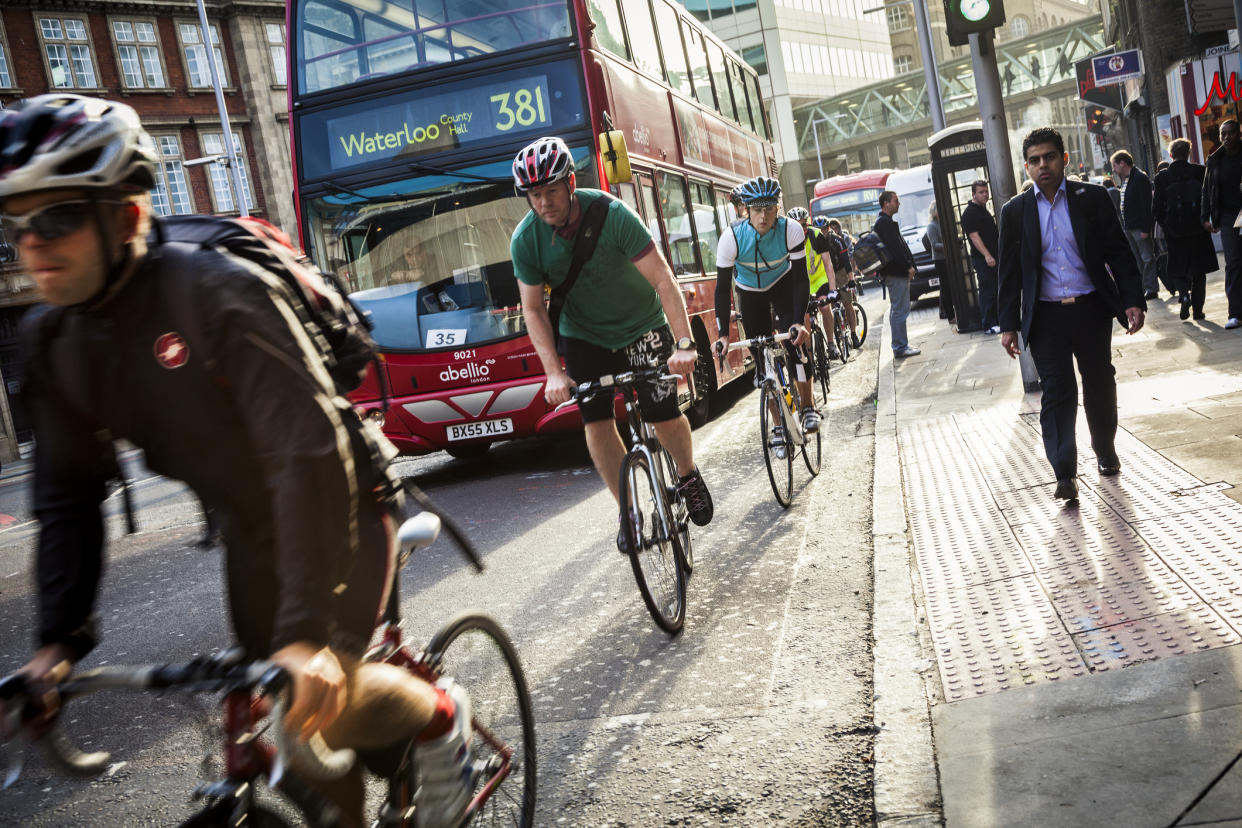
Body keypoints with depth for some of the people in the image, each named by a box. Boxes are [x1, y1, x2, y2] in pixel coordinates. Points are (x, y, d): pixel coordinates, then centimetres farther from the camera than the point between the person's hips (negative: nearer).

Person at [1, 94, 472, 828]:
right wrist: (61, 638, -9)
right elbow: (68, 496, 1)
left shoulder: (219, 295, -28)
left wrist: (308, 631, -40)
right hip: (252, 528, 6)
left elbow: (310, 451, -35)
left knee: (320, 697, -21)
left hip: (338, 507, -6)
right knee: (279, 720, 8)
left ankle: (442, 717, 9)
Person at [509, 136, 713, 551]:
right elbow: (533, 309, -11)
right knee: (597, 422, -11)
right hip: (584, 335, 2)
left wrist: (684, 343, -37)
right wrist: (553, 372, -23)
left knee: (664, 416, -10)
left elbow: (663, 280, -27)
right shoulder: (525, 240, -17)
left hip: (642, 325, -2)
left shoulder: (613, 214, -26)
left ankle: (688, 477, 21)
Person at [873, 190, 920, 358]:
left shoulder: (885, 222, 20)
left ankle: (900, 345, 21)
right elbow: (894, 248, -21)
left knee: (897, 309, 14)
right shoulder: (885, 223, -14)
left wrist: (908, 265, 19)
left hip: (895, 273, 11)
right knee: (900, 309, -9)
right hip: (897, 274, -11)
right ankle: (900, 347, -8)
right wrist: (908, 267, -18)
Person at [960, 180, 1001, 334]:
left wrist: (994, 254, 25)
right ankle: (989, 325, -6)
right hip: (982, 259, -9)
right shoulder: (970, 213, -12)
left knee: (994, 291, 12)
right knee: (987, 291, -8)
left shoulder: (983, 210, 19)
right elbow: (974, 236, -20)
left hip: (992, 257, 9)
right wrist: (987, 255, -26)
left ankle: (996, 320, 19)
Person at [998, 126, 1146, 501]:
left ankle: (1105, 450, 36)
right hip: (1046, 316, -1)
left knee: (1100, 385, 13)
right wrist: (1009, 325, 0)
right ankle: (1065, 474, -5)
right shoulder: (1014, 211, 3)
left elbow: (1119, 252, 3)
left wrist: (1133, 300, -6)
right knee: (1057, 392, -6)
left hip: (1091, 310, 1)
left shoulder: (1092, 198, 2)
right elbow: (1010, 273, 5)